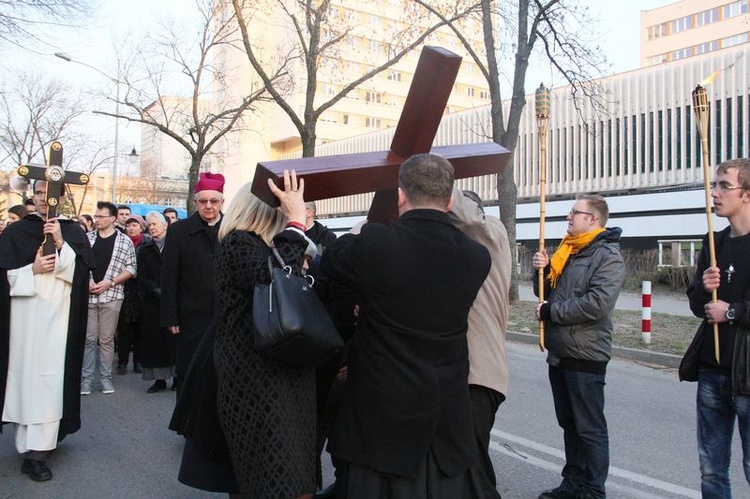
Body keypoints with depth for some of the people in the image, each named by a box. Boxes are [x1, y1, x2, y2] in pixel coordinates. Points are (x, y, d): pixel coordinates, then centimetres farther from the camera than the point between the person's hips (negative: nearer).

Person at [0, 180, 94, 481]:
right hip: (24, 315, 1)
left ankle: (37, 450, -3)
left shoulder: (72, 232, 8)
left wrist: (61, 244, -12)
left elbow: (82, 271, -2)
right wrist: (33, 270, -12)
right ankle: (28, 444, 18)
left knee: (50, 376, -6)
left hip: (58, 315, -1)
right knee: (25, 373, 3)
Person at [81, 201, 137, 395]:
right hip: (88, 294, 1)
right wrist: (85, 282, -6)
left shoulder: (124, 241, 2)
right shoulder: (87, 238, 7)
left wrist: (109, 282, -10)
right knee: (88, 338, 4)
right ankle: (86, 378, 11)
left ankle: (106, 378, 15)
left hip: (111, 295, -1)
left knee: (107, 339, 5)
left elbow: (131, 268, 0)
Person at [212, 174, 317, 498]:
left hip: (277, 373, 10)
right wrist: (296, 221, -25)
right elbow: (273, 282, -31)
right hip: (257, 378, -10)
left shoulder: (257, 245, 20)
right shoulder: (238, 243, -10)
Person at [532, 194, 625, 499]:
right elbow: (546, 291, 18)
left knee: (590, 428, 3)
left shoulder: (608, 256, -12)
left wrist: (552, 312, -16)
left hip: (585, 357, -8)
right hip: (558, 353, 8)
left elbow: (598, 303, -25)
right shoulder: (566, 251, 14)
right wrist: (542, 270, -3)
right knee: (569, 423, 17)